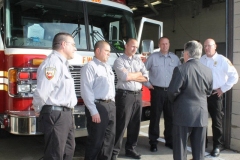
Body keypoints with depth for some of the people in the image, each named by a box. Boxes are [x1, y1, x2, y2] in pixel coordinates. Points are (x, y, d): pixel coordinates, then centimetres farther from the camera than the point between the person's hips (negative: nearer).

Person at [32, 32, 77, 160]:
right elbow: (42, 92, -26)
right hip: (55, 114, -10)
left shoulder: (62, 63, 15)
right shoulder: (53, 62, -19)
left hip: (65, 113, 10)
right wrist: (38, 110, -10)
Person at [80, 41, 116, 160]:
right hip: (98, 105, -8)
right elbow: (86, 91, -17)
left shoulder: (108, 67, 16)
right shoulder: (90, 67, -10)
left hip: (111, 105, 8)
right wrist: (93, 111, -19)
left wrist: (112, 104, 15)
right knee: (96, 140, 1)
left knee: (110, 138, 15)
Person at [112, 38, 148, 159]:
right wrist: (138, 74, -2)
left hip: (138, 95, 6)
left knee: (135, 124, 11)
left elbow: (146, 77, 6)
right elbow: (124, 76, -18)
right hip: (125, 95, -6)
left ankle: (130, 149, 25)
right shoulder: (119, 60, -2)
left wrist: (131, 76, -7)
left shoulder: (139, 60, 15)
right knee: (121, 124, -3)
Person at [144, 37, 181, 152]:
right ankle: (153, 142, 10)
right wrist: (147, 83, -1)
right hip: (157, 91, -3)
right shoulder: (153, 57, 0)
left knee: (170, 117, 9)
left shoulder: (175, 58, 9)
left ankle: (169, 141, 22)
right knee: (155, 117, 1)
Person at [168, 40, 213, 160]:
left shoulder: (180, 69, -16)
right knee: (199, 149, 15)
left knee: (180, 147, 9)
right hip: (202, 114, 5)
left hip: (183, 114, -5)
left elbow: (172, 91, -15)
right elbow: (208, 92, 9)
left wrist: (173, 100, 5)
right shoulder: (208, 71, 0)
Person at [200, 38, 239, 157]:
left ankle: (217, 146, 20)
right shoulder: (201, 60, 4)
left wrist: (223, 89, -7)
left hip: (215, 94, -3)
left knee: (216, 121, 5)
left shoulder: (222, 60, -6)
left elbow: (234, 76, -4)